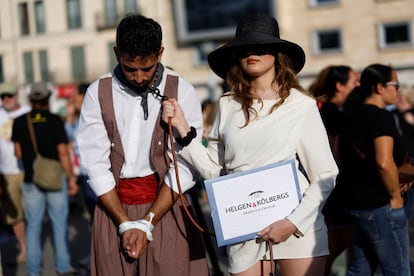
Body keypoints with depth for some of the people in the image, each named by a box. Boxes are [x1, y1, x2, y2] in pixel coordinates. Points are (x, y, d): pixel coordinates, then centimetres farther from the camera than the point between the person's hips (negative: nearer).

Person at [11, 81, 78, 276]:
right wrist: (71, 179, -4)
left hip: (31, 181, 2)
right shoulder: (55, 121, -11)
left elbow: (18, 153, 4)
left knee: (33, 225, 10)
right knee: (59, 223, 9)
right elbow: (63, 153, -12)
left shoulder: (19, 122, -3)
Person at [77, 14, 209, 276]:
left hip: (165, 205, -1)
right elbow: (96, 165, -2)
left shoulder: (182, 91, -4)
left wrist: (147, 223, -12)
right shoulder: (98, 93, 1)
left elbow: (184, 168, -8)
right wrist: (125, 223, -8)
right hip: (114, 206, 2)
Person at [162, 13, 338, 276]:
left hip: (298, 227, -2)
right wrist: (183, 128, -2)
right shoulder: (228, 105, 6)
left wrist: (294, 222, -13)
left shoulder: (301, 104, -3)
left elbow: (325, 175, -3)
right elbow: (213, 169, 6)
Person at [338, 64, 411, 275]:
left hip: (356, 205, 9)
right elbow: (384, 162, -27)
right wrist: (396, 195, -13)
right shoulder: (381, 117, -14)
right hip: (381, 207, -9)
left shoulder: (354, 116, 12)